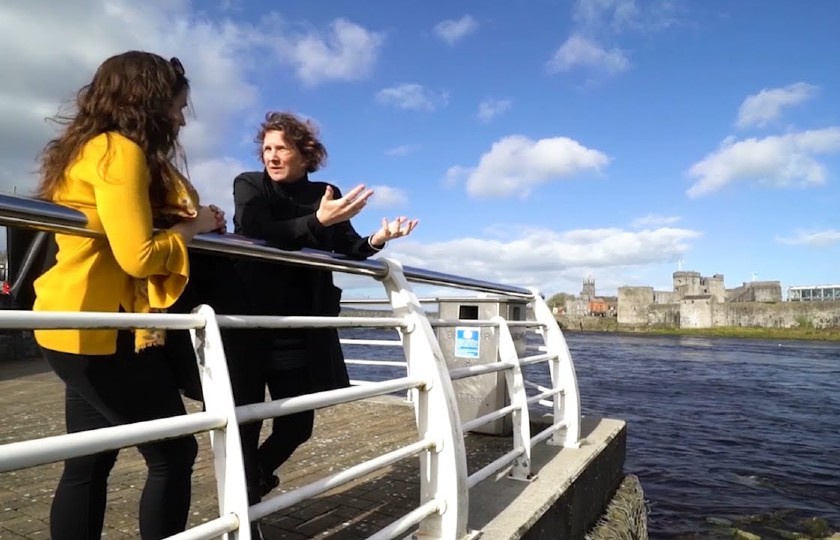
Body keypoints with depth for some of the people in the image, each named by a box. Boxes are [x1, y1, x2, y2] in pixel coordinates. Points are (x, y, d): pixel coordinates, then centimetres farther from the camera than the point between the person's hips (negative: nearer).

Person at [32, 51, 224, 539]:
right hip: (98, 327, -10)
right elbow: (138, 256, -23)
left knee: (89, 463, 16)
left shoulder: (88, 148, 16)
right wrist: (194, 226, -7)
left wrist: (188, 221, 5)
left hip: (84, 324, 10)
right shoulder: (120, 150, -14)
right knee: (174, 454, 2)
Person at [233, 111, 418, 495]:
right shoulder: (249, 186, 0)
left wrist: (376, 240, -13)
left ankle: (252, 482, 36)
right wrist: (318, 221, -29)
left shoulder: (325, 194, 8)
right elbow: (257, 234, -20)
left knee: (297, 424, 8)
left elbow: (349, 251, 8)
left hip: (303, 328, 3)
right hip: (253, 322, -2)